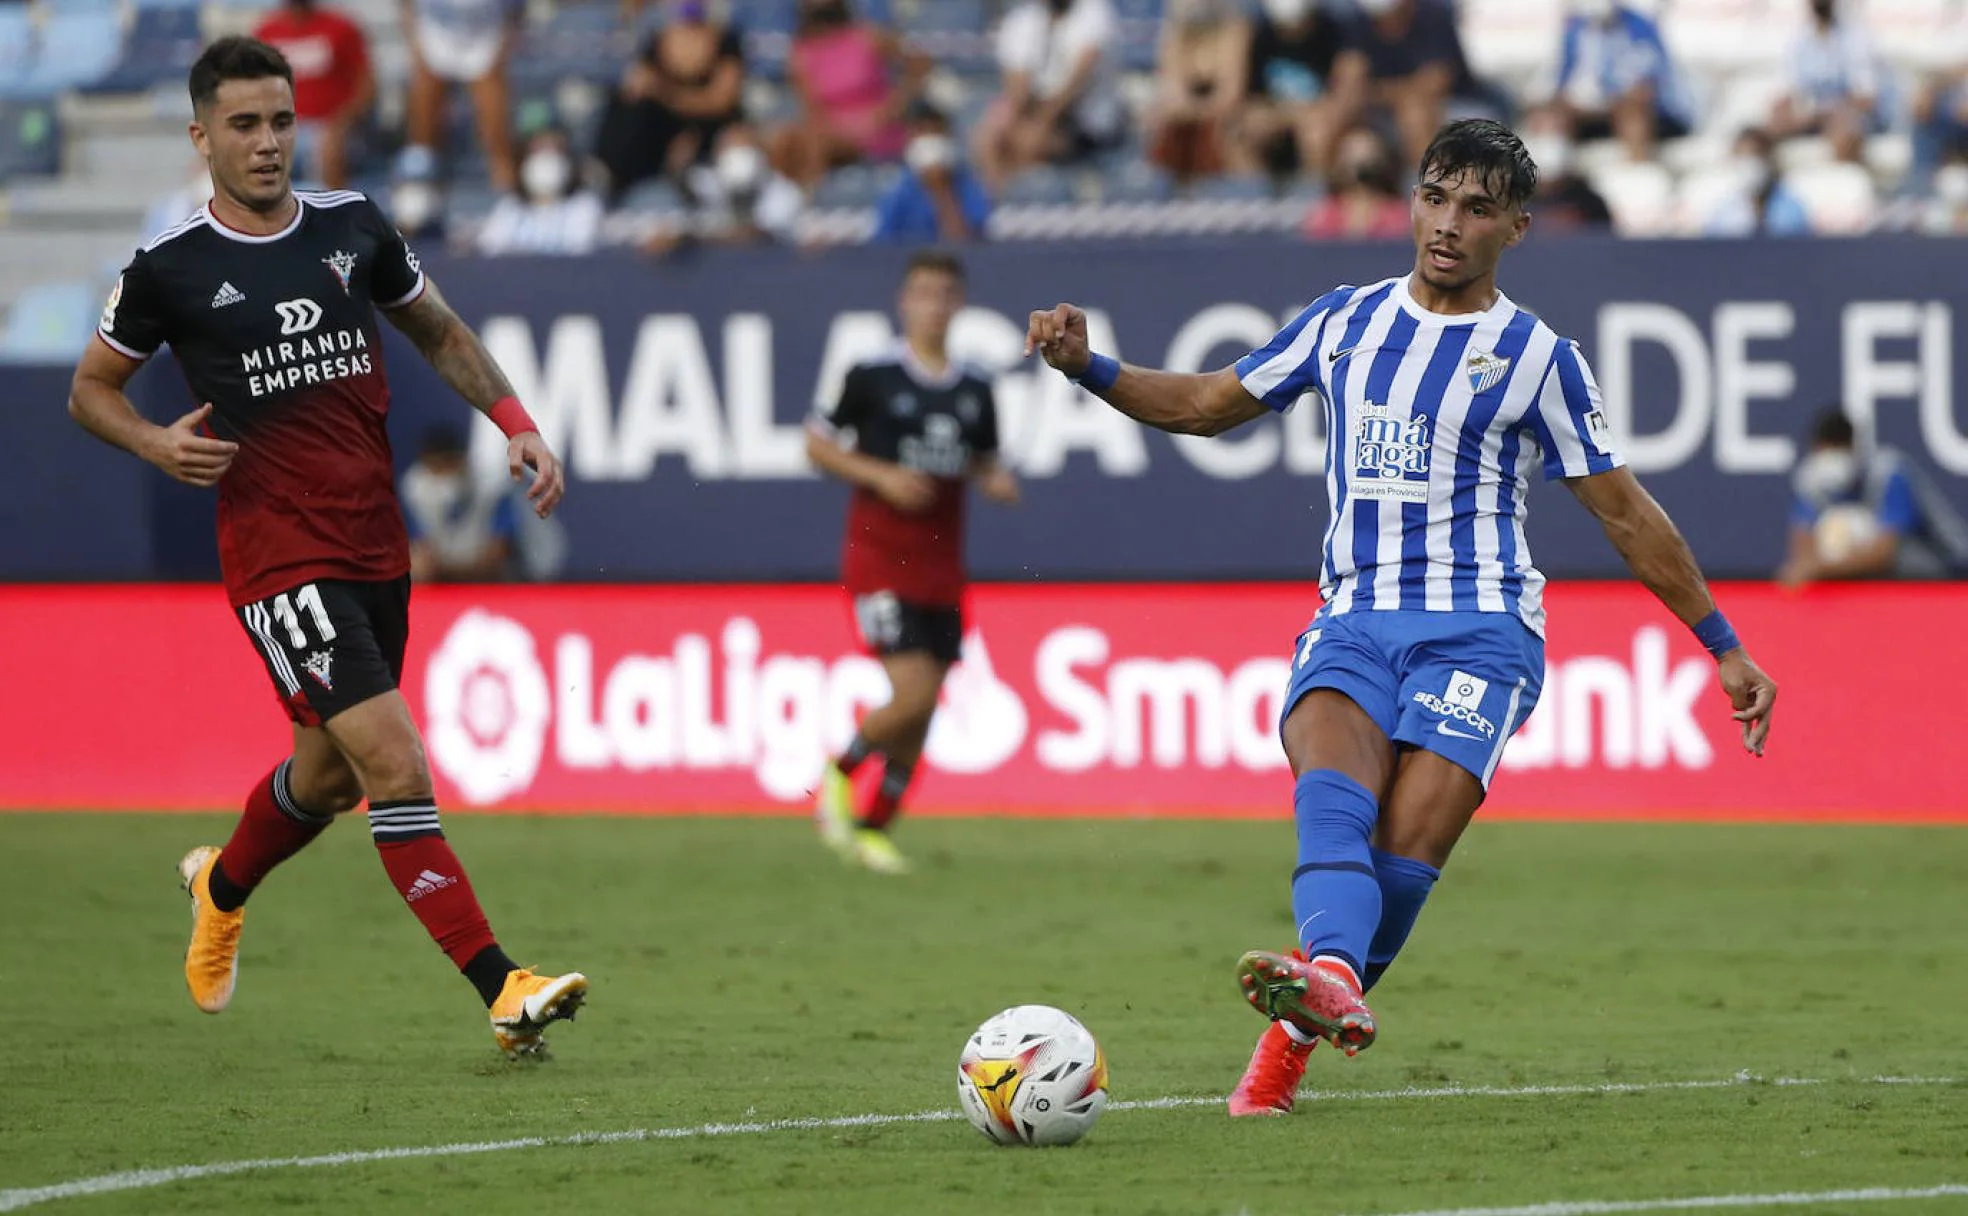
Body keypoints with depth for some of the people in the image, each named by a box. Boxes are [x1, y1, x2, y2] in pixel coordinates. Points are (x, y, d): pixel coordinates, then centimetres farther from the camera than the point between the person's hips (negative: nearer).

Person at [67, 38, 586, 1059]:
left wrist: (515, 423, 6)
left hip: (377, 549, 5)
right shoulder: (170, 268, -5)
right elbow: (89, 389, 8)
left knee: (328, 774, 19)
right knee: (397, 769, -17)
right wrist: (157, 444, -12)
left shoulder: (352, 226, 5)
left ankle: (221, 889, 50)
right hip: (279, 561, -5)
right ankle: (504, 992, -18)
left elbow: (439, 333, 20)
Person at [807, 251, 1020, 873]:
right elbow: (817, 443, -1)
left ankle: (875, 827, 17)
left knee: (922, 713, 4)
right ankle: (838, 773, 9)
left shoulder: (974, 389, 8)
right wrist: (882, 476, -14)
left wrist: (997, 482, -2)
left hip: (941, 563, 5)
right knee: (913, 693, -17)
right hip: (879, 558, -5)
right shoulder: (872, 376, -6)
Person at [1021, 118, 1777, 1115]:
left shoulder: (1536, 357, 6)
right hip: (1352, 617, 2)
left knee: (1407, 844, -21)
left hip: (1478, 627, -2)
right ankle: (1332, 981, -53)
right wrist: (1087, 368, 7)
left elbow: (1624, 513, 12)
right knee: (1334, 792, -28)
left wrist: (1722, 647, 12)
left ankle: (1293, 1036, -12)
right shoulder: (1347, 320, 15)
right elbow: (1207, 406, 23)